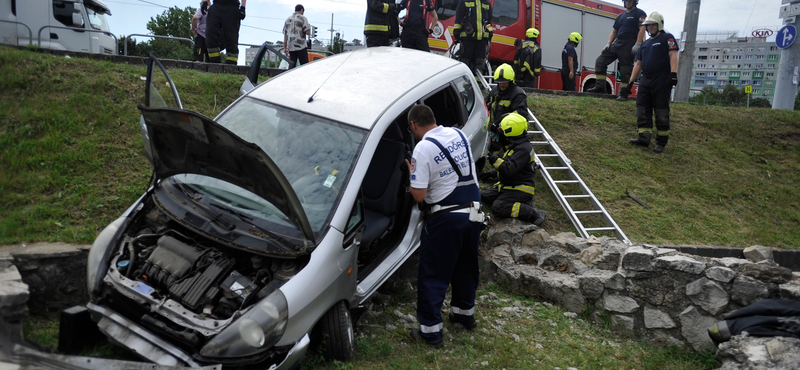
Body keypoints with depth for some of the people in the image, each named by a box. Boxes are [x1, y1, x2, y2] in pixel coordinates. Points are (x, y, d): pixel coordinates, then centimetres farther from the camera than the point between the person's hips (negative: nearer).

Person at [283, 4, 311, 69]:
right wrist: (309, 27, 14)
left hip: (291, 47, 5)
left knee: (291, 65, 5)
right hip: (301, 46, -5)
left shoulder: (288, 19, 17)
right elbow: (308, 32, -8)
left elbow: (285, 35, 15)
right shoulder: (303, 18, 0)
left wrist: (285, 47, 17)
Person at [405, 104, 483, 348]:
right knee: (466, 267, 24)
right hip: (474, 212, 7)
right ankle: (465, 313, 40)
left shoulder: (423, 148, -15)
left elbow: (419, 196, -16)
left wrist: (411, 173, 1)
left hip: (446, 218, -7)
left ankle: (430, 331, 9)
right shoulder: (458, 134, 5)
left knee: (433, 275, 4)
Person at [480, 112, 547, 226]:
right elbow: (507, 164, 23)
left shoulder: (523, 149, -22)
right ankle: (523, 204, 5)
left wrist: (494, 158, -26)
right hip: (508, 186, 11)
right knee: (484, 196, 9)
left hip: (520, 189, -11)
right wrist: (491, 173, 12)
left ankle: (534, 214, -16)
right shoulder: (515, 145, 11)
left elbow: (509, 169, -32)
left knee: (498, 208, -25)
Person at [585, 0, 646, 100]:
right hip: (617, 43, 7)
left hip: (628, 47, -7)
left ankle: (624, 94, -1)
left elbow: (642, 29, -11)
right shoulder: (620, 16, 21)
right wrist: (608, 43, 7)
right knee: (600, 61, -2)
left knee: (625, 71, -7)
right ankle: (600, 87, -2)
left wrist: (637, 44, -21)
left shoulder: (640, 13, 0)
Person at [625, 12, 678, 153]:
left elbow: (673, 55, -12)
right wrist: (631, 81, 17)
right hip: (645, 81, 7)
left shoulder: (667, 38, 1)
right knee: (642, 111, 0)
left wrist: (673, 74, -25)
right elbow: (638, 64, 22)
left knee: (661, 113, -3)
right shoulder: (645, 44, 21)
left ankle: (661, 142, 3)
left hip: (662, 82, -7)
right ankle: (644, 138, 2)